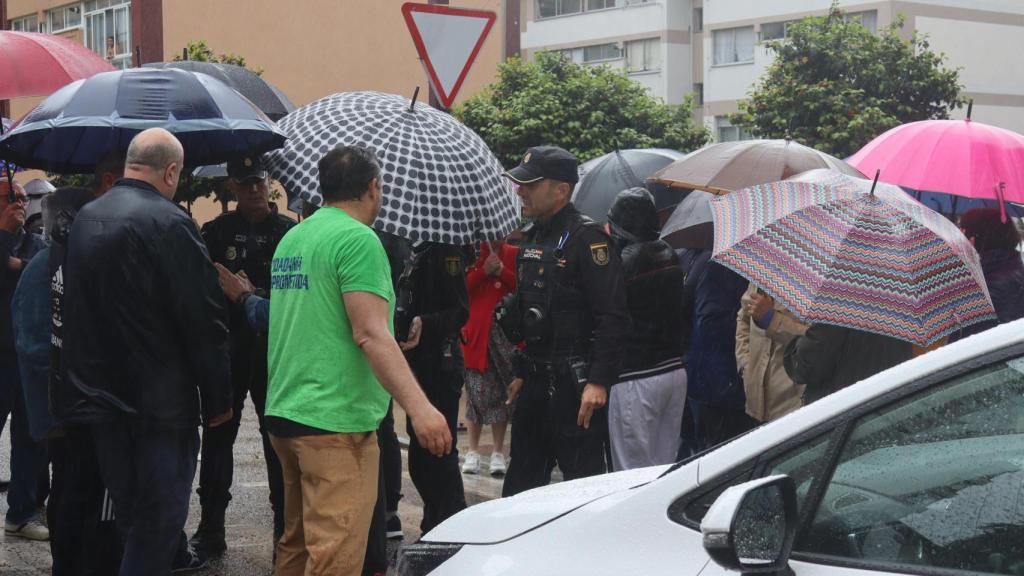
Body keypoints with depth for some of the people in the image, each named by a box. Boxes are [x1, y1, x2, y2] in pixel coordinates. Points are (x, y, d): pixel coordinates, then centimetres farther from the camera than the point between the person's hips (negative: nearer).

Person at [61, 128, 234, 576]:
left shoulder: (85, 218, 7)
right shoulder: (170, 224, -17)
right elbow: (204, 321, -16)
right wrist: (217, 398, -7)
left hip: (98, 399, 8)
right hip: (159, 404, -8)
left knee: (129, 518, 17)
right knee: (158, 526, 0)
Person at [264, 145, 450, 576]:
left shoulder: (291, 239, 14)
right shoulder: (358, 240, -12)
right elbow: (370, 334, -22)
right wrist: (419, 407, -27)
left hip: (283, 412, 9)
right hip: (336, 421, -9)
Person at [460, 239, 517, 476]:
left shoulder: (514, 255, 7)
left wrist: (503, 272, -11)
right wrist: (483, 271, -13)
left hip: (507, 332, 1)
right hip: (476, 332, -1)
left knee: (502, 394, 3)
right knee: (477, 392, 1)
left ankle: (498, 453, 9)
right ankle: (473, 452, 11)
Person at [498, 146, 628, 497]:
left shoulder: (586, 239, -13)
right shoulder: (532, 240, 15)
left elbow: (612, 318, -19)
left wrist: (598, 382, -24)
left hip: (575, 384, -9)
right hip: (537, 381, 9)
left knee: (583, 478, -4)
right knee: (521, 482, 14)